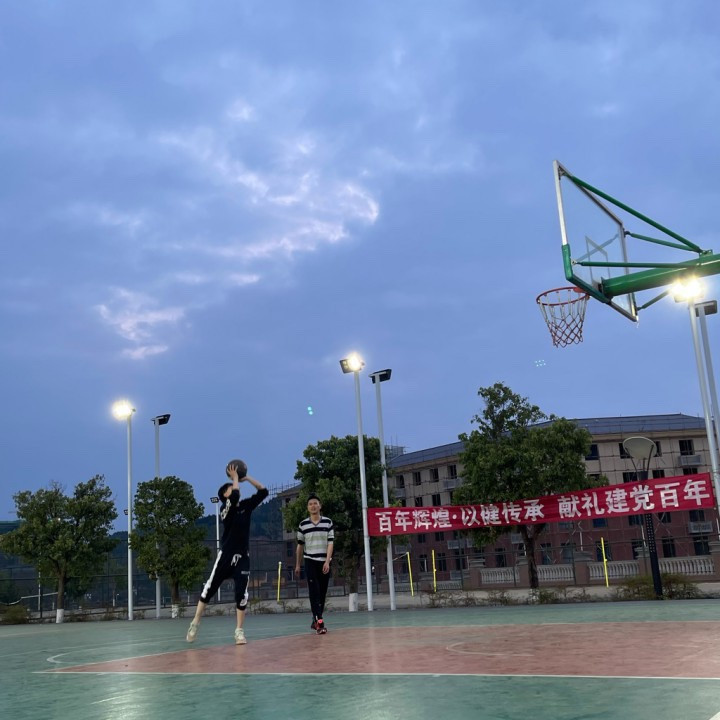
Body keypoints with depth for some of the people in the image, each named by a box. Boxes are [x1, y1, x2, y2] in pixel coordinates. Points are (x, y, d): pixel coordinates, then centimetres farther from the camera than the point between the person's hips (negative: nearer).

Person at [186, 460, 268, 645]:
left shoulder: (246, 505, 9)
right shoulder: (225, 508, -7)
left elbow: (263, 491, 7)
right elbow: (235, 496, -27)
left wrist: (247, 478, 1)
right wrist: (235, 477, -12)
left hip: (243, 556, 4)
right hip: (226, 555, -4)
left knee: (241, 593, -2)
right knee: (209, 589, 2)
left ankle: (239, 631, 5)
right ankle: (195, 623, 16)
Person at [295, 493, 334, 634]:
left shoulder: (328, 522, 1)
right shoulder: (303, 525, 3)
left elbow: (330, 543, -4)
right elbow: (300, 545, 11)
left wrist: (327, 562, -14)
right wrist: (297, 564, 13)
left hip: (324, 562, 1)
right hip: (310, 561, -1)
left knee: (322, 593, 6)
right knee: (314, 592, -13)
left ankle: (315, 621, 21)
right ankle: (319, 621, -20)